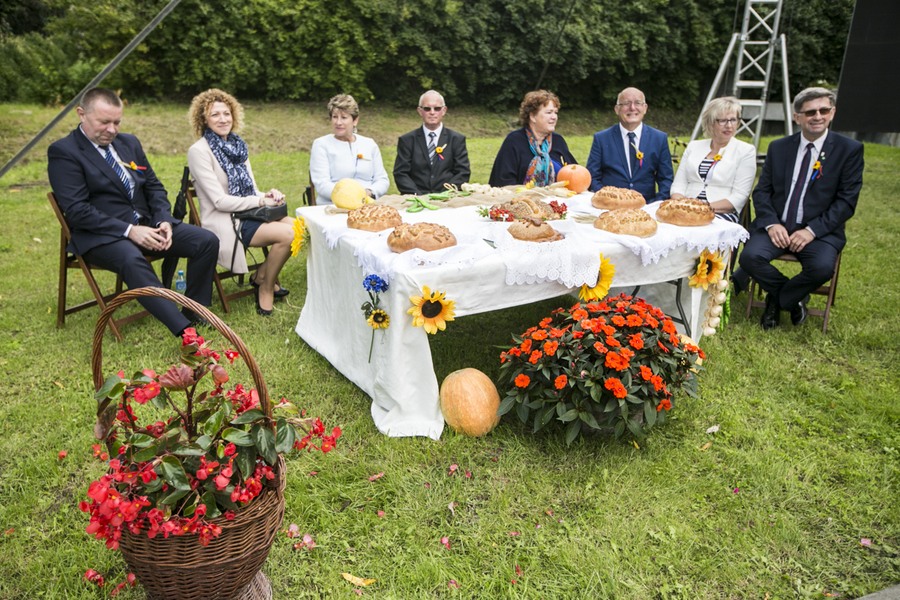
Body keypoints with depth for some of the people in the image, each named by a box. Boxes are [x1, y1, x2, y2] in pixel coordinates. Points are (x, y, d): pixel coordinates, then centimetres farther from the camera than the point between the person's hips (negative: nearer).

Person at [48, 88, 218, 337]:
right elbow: (76, 211, -14)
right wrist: (129, 230, -22)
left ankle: (195, 314, -6)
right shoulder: (63, 152, -4)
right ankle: (185, 332, -45)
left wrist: (163, 221, -5)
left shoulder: (129, 142, 15)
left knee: (207, 241, -14)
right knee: (132, 260, -39)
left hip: (147, 224, 7)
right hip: (101, 234, -6)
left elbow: (154, 187, 16)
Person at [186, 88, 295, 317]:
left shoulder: (237, 145, 11)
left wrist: (269, 195, -10)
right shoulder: (199, 151, -10)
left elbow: (252, 190, 12)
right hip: (224, 223, -7)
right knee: (287, 234, -24)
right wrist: (261, 201, -15)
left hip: (248, 213, 7)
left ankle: (263, 276, 4)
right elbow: (220, 201, -15)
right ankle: (266, 288, -2)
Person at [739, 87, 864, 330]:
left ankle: (777, 300, -1)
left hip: (820, 230, -2)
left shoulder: (849, 149, 2)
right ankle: (793, 298, 2)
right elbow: (761, 191, 8)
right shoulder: (779, 148, 10)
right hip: (776, 226, 2)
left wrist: (812, 230, -16)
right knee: (750, 257, -26)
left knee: (822, 267, -32)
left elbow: (847, 201, -3)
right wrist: (771, 223, -11)